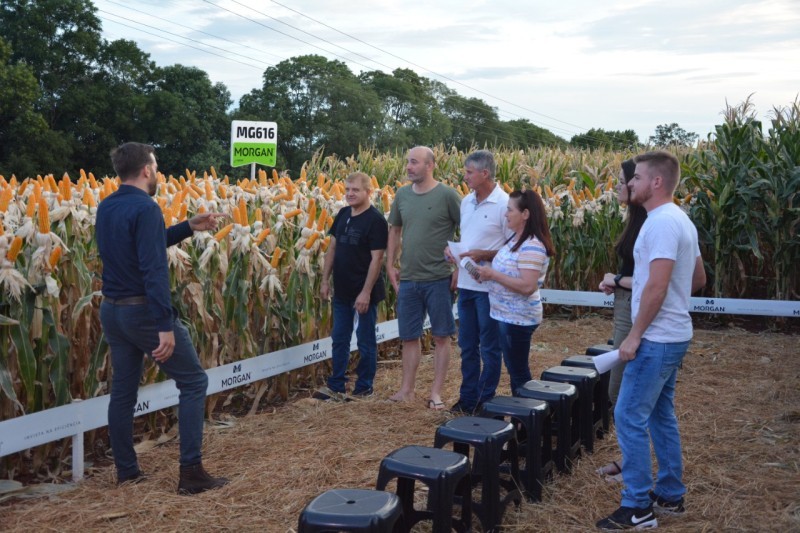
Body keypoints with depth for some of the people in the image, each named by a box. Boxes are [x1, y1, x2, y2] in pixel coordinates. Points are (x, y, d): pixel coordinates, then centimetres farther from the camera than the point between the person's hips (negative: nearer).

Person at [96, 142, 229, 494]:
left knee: (122, 391, 15)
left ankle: (126, 471, 22)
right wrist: (165, 325, -27)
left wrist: (188, 228, 20)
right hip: (143, 310, -8)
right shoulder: (145, 208, -18)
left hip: (111, 310, 8)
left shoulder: (105, 208, 9)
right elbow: (154, 270, -25)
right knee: (193, 381, 2)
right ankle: (191, 473, 0)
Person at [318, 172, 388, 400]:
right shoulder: (343, 214, 6)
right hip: (342, 290, 7)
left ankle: (364, 388, 19)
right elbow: (332, 247, 13)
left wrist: (366, 292, -20)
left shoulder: (375, 220, -15)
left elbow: (377, 258, -18)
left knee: (366, 341, 6)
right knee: (339, 339, 12)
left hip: (364, 291, -7)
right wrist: (325, 279, 8)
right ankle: (336, 386, 22)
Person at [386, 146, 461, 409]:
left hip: (439, 279, -4)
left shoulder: (447, 195, -9)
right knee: (409, 337, 12)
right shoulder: (402, 195, 5)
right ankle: (407, 389, 25)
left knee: (441, 337, 6)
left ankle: (436, 392, 16)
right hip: (407, 279, 5)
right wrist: (390, 265, 11)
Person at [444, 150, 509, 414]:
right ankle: (467, 398, 29)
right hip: (466, 283, 7)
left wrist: (482, 255, -21)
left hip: (490, 286, -7)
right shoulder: (466, 201, 9)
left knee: (490, 348, 6)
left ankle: (485, 402, 18)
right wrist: (452, 249, 0)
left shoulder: (504, 204, -14)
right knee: (467, 345, 16)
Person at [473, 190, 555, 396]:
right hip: (507, 315, 10)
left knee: (518, 371, 1)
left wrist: (493, 275, -23)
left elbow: (527, 286, -28)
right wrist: (487, 273, 3)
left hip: (518, 318, -10)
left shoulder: (532, 246, -21)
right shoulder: (515, 239, 9)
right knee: (514, 368, 18)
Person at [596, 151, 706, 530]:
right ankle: (671, 495, 26)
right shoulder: (679, 220, 12)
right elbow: (699, 278, 20)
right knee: (661, 415, 17)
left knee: (630, 417, -6)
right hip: (672, 336, 10)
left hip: (656, 339, -10)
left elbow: (657, 286, -25)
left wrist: (634, 335, -19)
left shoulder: (662, 222, -19)